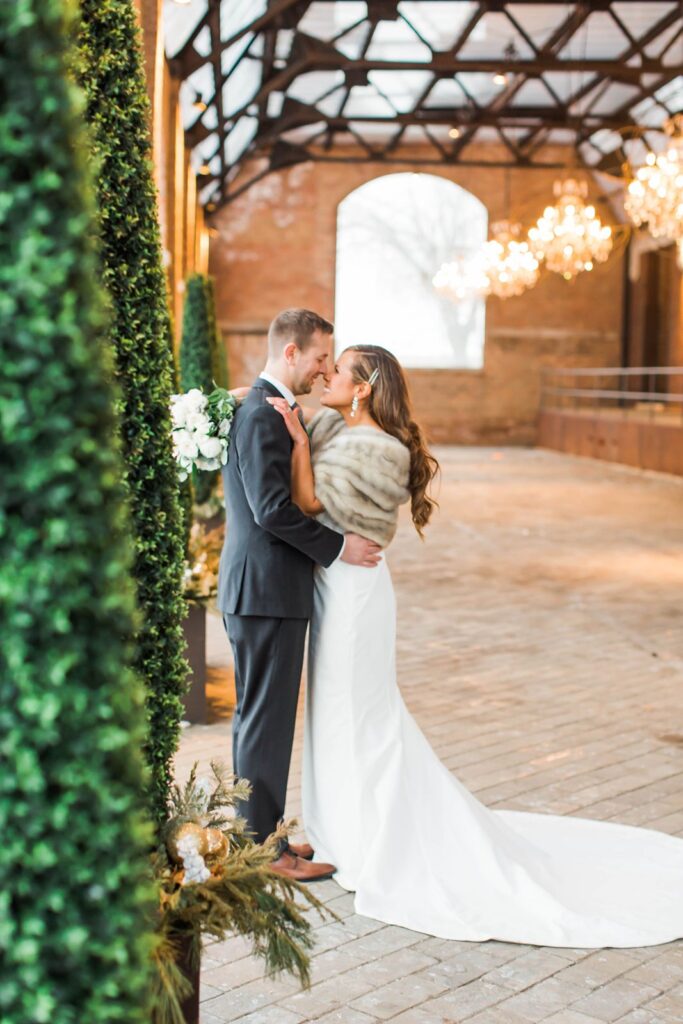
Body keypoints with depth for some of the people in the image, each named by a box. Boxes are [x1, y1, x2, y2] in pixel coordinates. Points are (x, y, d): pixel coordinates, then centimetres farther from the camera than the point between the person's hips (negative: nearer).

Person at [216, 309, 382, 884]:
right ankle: (265, 850, 8)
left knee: (259, 717, 17)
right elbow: (272, 509, -23)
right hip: (267, 589, -11)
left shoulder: (266, 409, 15)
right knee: (266, 719, -2)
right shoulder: (263, 415, -17)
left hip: (259, 587, 11)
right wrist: (338, 547, -16)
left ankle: (256, 835, 28)